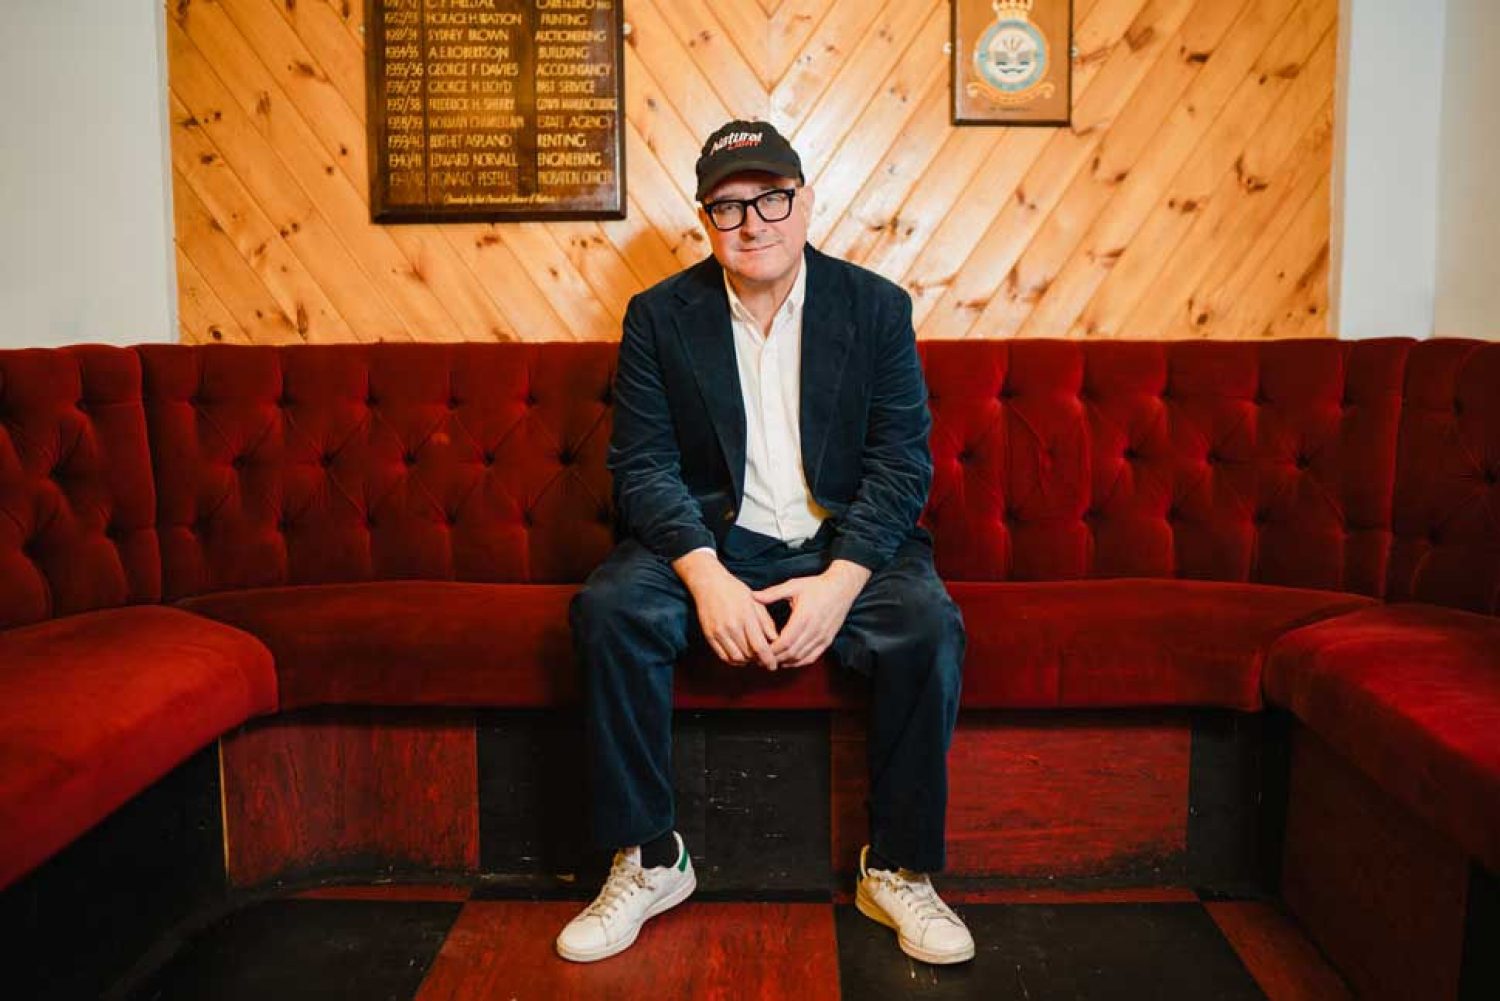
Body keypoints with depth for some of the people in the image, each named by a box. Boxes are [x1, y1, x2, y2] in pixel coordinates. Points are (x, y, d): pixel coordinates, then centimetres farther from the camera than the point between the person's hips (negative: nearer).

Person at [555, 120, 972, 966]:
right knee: (609, 610, -26)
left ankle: (899, 869, -8)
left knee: (929, 626, -28)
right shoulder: (660, 316, 2)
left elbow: (903, 460, -5)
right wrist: (706, 577, -23)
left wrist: (840, 581, -20)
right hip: (712, 540, 1)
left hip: (846, 542, 0)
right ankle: (649, 862, -9)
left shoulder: (877, 306, 1)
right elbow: (643, 463, -6)